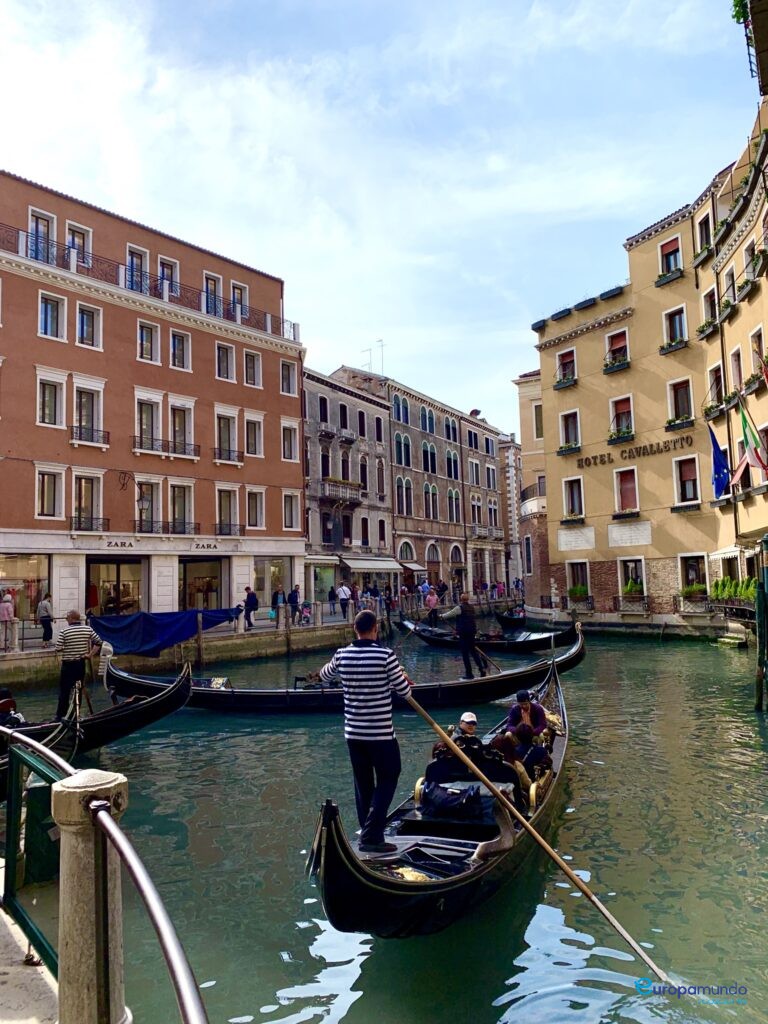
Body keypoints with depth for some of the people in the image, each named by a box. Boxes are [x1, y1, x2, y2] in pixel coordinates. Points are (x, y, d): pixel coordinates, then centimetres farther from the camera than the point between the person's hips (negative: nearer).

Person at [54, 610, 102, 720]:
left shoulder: (64, 631, -12)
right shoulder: (88, 629, -3)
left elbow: (58, 649, -11)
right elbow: (98, 642, -2)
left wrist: (66, 648, 9)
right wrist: (90, 654, 3)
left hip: (68, 664, -3)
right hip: (81, 663, 3)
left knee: (64, 691, 5)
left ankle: (60, 716, 9)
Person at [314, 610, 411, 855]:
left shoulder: (342, 655, -3)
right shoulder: (385, 655, -17)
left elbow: (324, 676, 18)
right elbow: (404, 690, -8)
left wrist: (323, 671, 39)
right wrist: (401, 676, 12)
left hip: (353, 733, 5)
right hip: (381, 733, -5)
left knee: (363, 784, 16)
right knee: (387, 780, 8)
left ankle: (368, 833, 25)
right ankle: (371, 836, 1)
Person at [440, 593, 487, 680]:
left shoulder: (459, 608, -11)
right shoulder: (471, 608, 12)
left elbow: (449, 614, -2)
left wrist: (442, 616, 17)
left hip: (463, 633, -7)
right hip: (472, 631, 7)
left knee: (465, 653, 0)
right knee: (473, 650, 17)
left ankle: (469, 673, 3)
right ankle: (482, 668, 9)